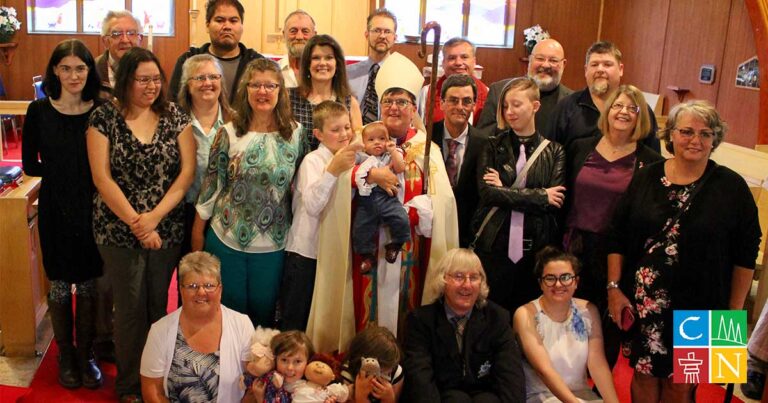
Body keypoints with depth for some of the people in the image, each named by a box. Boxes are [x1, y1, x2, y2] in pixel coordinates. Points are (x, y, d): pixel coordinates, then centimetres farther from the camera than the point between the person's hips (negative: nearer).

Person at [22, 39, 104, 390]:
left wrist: (69, 171, -13)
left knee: (88, 284, 10)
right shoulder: (39, 111, -4)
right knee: (60, 284, 11)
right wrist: (62, 173, -11)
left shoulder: (101, 110, -3)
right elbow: (30, 165, -1)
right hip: (55, 209, 0)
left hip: (92, 209, 0)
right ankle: (65, 356, 28)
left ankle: (86, 355, 27)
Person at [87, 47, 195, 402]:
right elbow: (102, 177, -8)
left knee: (158, 304, 12)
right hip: (119, 230, -2)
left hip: (167, 229, 2)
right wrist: (136, 223, -14)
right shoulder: (104, 117, -3)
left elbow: (188, 171, -4)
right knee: (130, 308, 7)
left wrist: (154, 217, -13)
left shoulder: (175, 116, 2)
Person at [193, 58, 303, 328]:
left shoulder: (295, 134, -2)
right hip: (226, 239, -1)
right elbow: (211, 184, -2)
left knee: (264, 313, 15)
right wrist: (197, 230, 1)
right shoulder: (229, 133, -6)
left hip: (273, 244, 1)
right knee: (227, 311, 13)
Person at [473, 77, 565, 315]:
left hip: (536, 248, 1)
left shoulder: (553, 151, 6)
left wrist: (504, 190, -10)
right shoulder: (493, 146, 4)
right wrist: (540, 196, -11)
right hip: (494, 246, 0)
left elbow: (556, 202, -6)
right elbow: (487, 192, -10)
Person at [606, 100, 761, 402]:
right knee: (644, 375, 13)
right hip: (643, 303, 2)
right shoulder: (646, 178, 1)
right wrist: (614, 287, -1)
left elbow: (745, 255, -1)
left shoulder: (731, 187, -4)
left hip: (698, 309, -2)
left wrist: (734, 310, -1)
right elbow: (617, 237, 4)